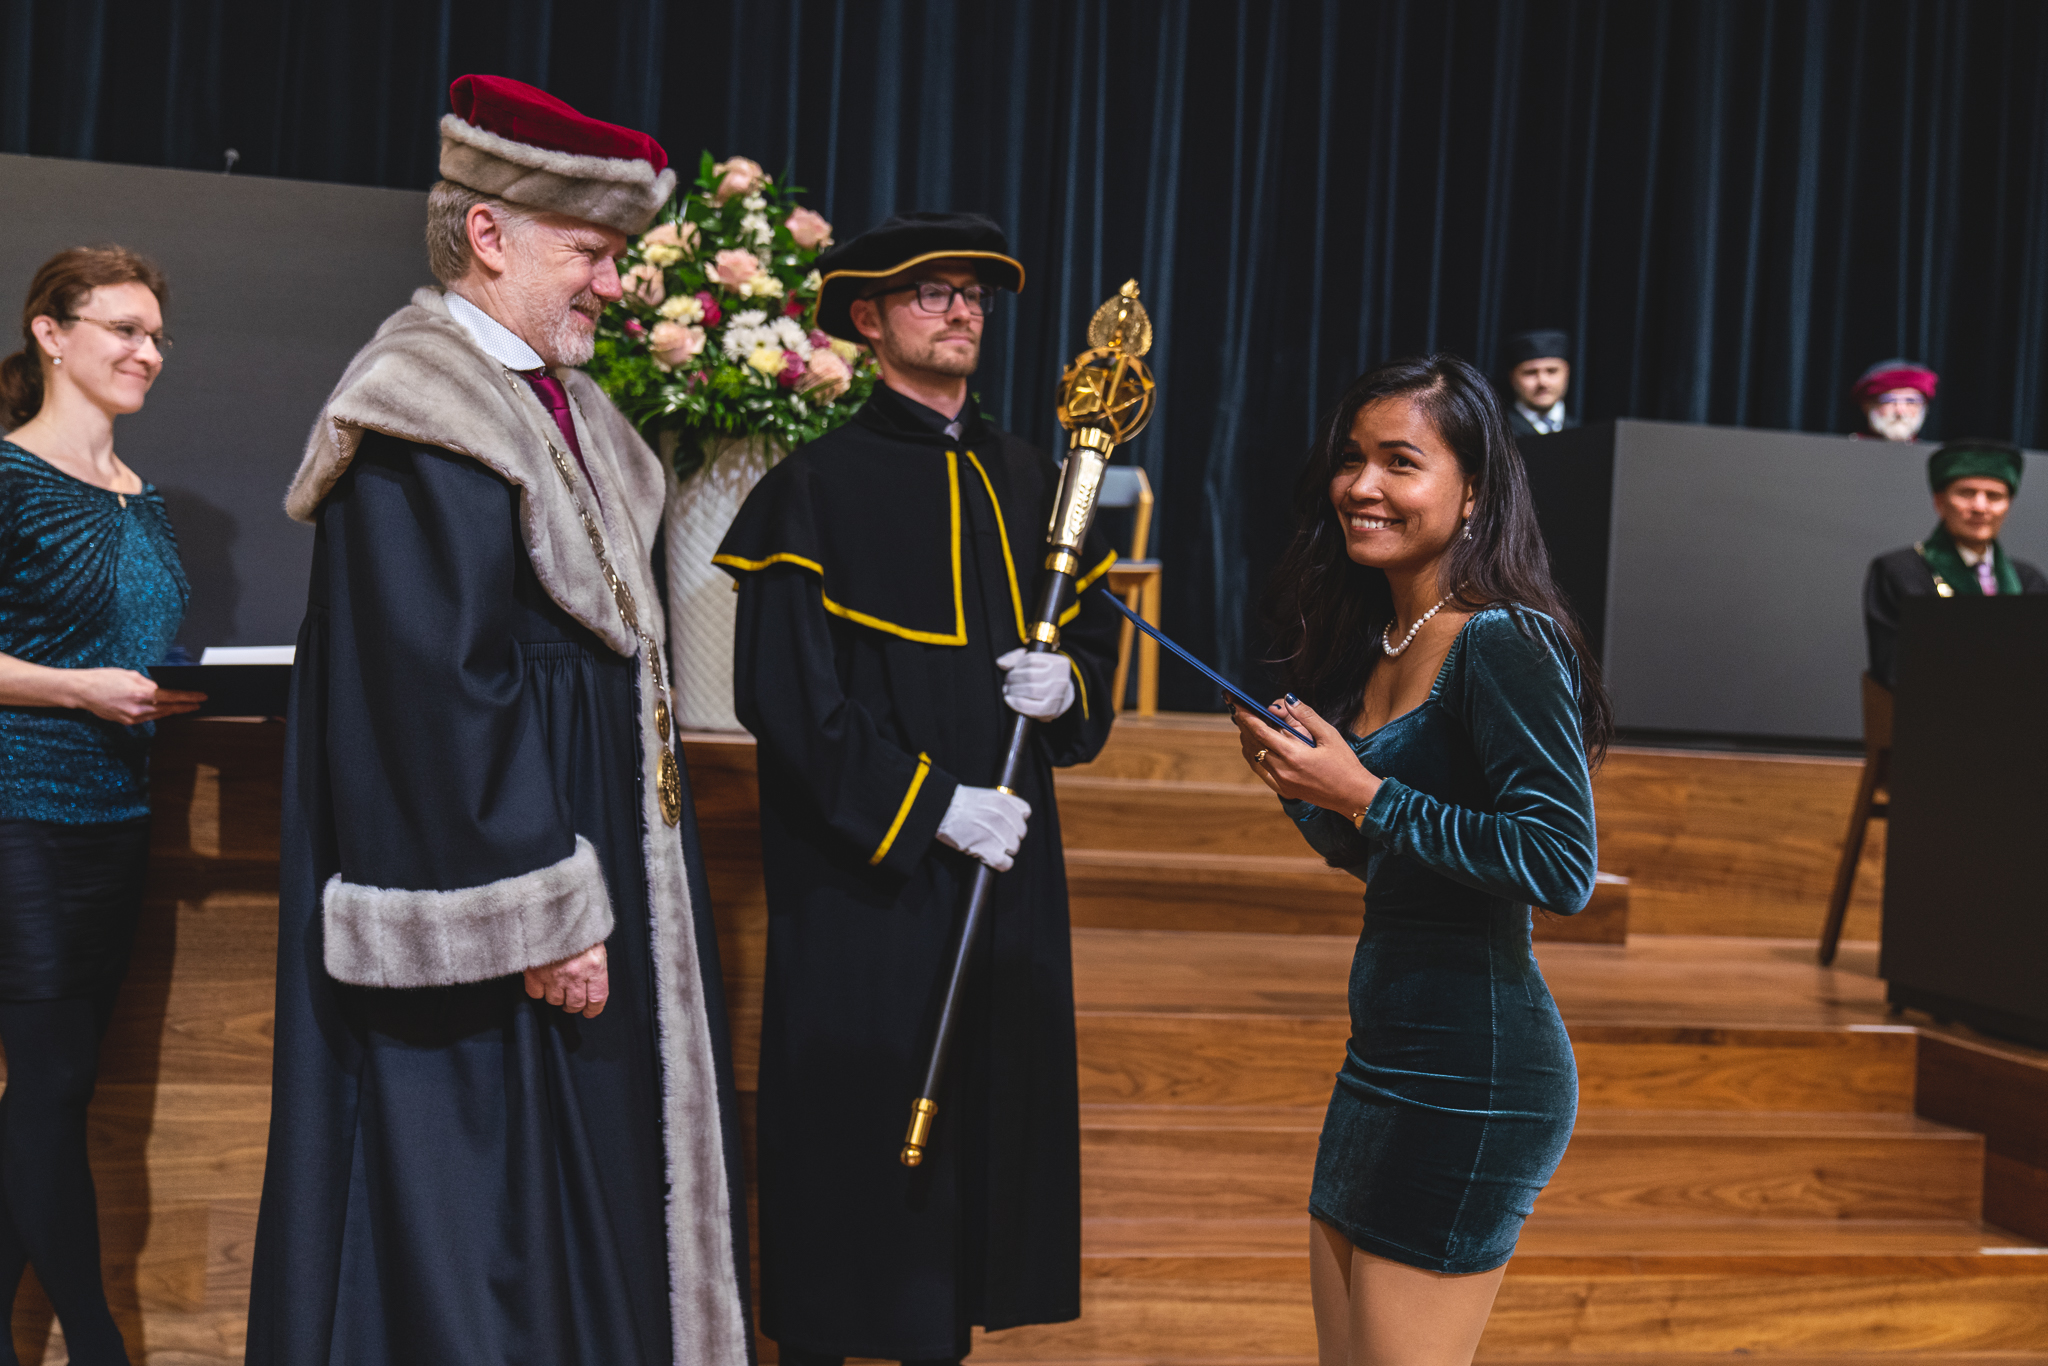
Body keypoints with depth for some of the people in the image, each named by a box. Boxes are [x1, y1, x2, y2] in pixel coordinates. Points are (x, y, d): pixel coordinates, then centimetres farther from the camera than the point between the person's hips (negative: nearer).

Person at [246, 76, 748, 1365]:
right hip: (480, 889, -10)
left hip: (596, 842, 10)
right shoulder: (421, 420, -16)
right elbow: (437, 693, -22)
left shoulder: (567, 410, 14)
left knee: (588, 1188, 16)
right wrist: (542, 913, -22)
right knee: (467, 1206, 0)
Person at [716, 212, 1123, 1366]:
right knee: (854, 1114, 0)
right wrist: (925, 803, -16)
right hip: (861, 870, -5)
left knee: (990, 1101, 10)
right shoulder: (818, 480, -6)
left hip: (1004, 857, 6)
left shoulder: (1025, 477, 11)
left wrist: (1067, 685, -7)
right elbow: (786, 689, -12)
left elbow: (1096, 632, 16)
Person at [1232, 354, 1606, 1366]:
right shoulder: (1375, 644, 11)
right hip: (1385, 1056, 9)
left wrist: (1359, 793, -21)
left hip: (1472, 1072, -9)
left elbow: (1563, 868, -24)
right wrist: (1299, 784, 1)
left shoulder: (1507, 646, -15)